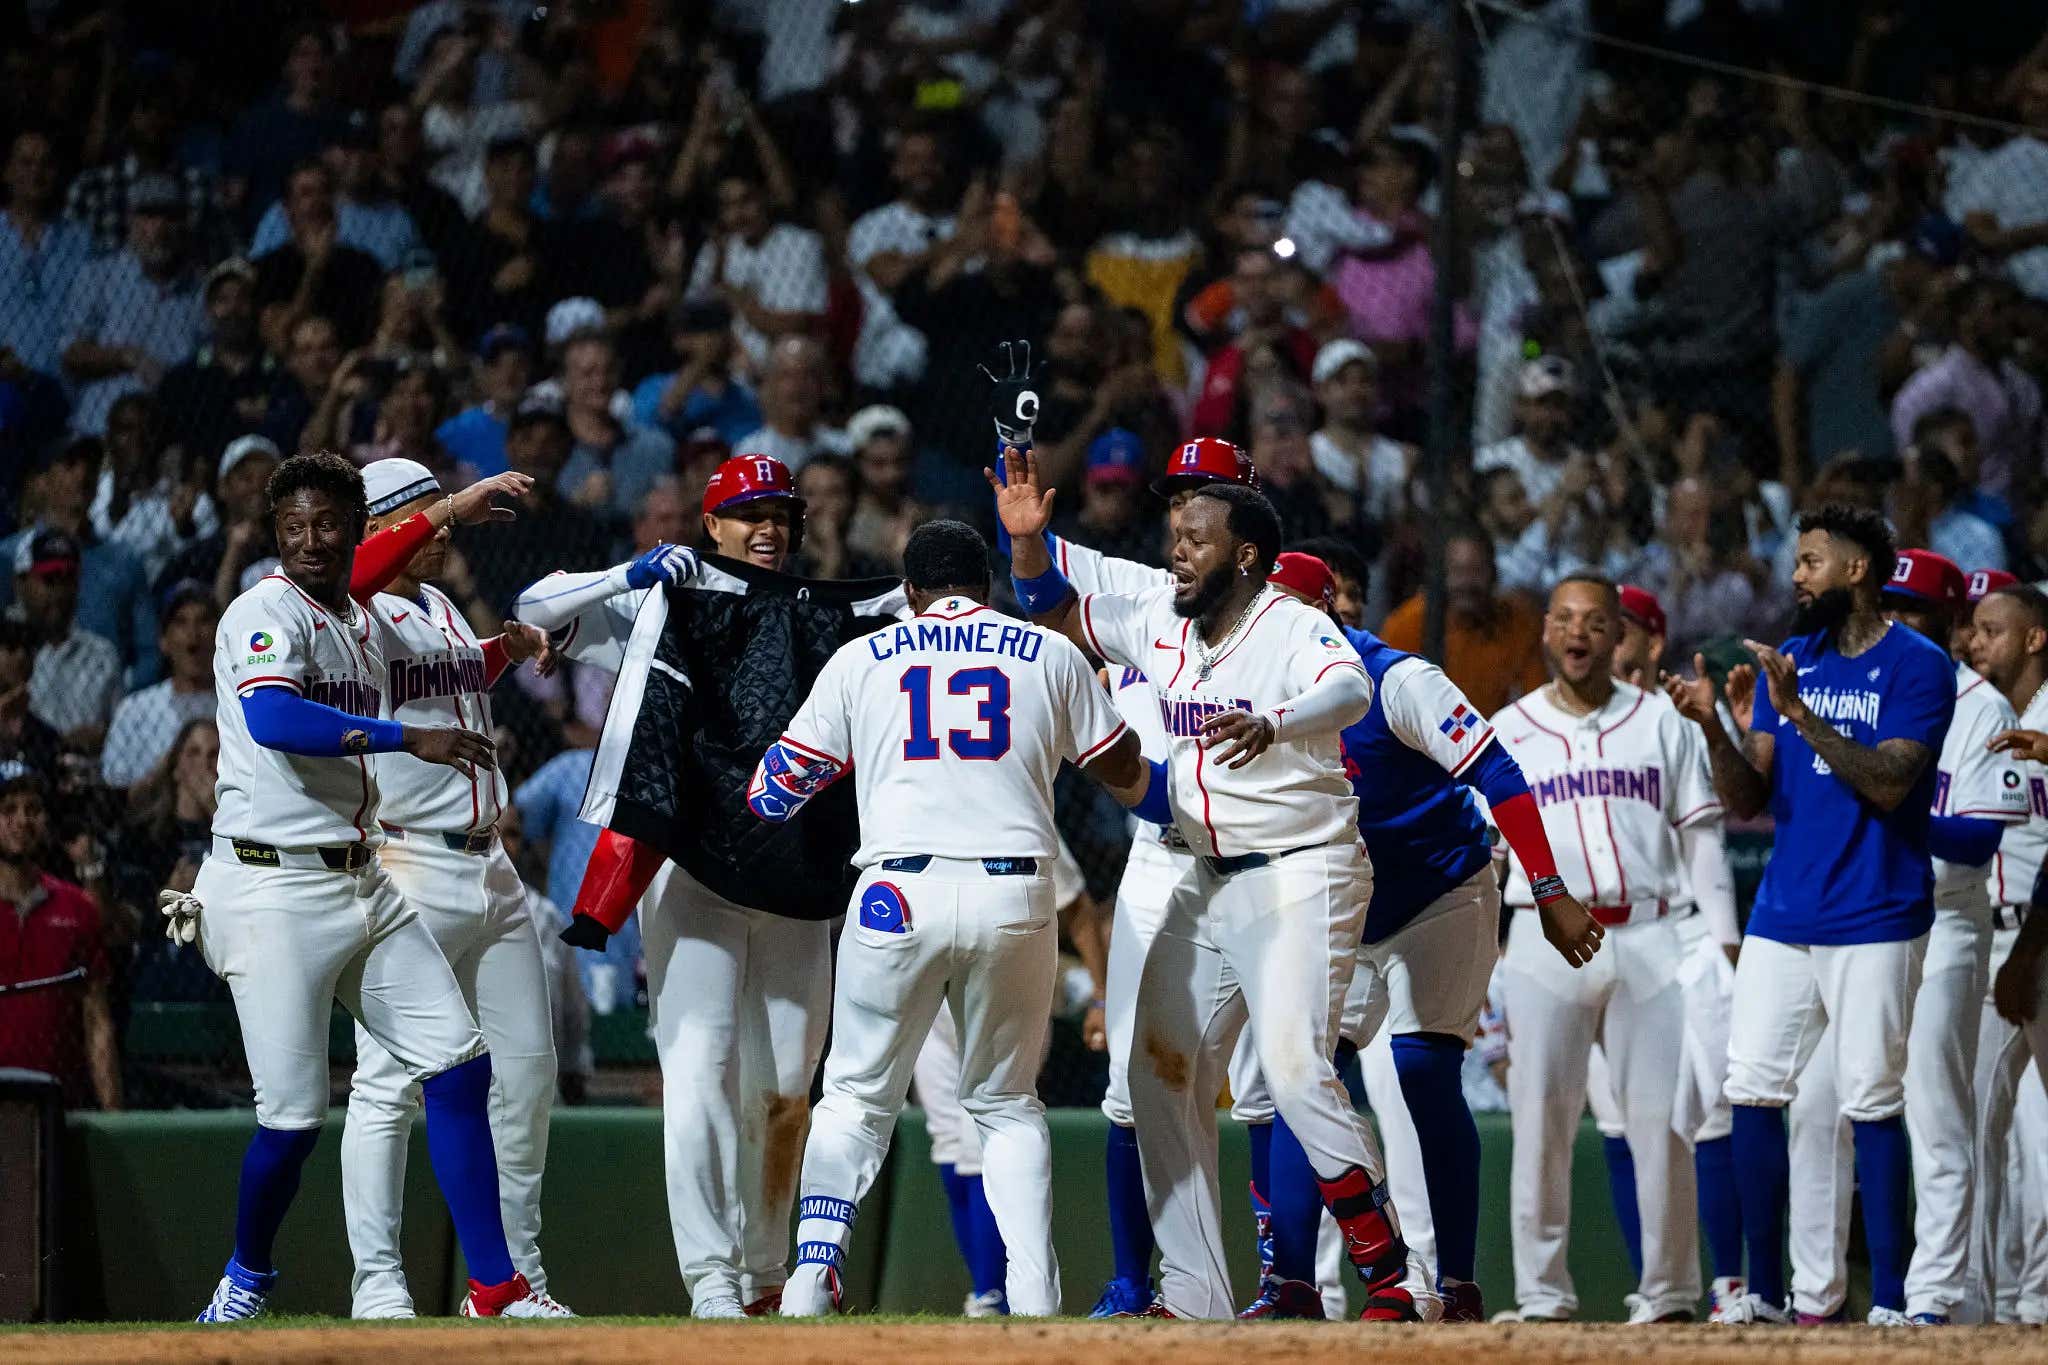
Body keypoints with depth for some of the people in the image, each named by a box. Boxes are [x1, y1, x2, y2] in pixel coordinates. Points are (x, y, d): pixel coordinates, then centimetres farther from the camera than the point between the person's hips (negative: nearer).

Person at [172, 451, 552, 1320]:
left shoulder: (366, 628, 17)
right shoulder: (267, 614, -10)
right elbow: (272, 721, -29)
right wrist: (408, 740, -32)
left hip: (362, 882, 8)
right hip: (275, 889, -8)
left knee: (459, 1067, -1)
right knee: (294, 1117, -8)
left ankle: (495, 1289, 1)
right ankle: (245, 1282, 17)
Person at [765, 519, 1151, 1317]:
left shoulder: (861, 660, 13)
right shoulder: (1051, 656, 14)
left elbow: (776, 790, 16)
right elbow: (1126, 776, 20)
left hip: (897, 893, -1)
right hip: (1015, 895, 1)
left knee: (858, 1097, 11)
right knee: (1006, 1102, 15)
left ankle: (812, 1280, -5)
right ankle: (1034, 1296, 0)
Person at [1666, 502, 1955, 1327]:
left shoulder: (1917, 666, -4)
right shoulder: (1790, 662, 13)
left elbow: (1888, 783, -16)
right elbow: (1747, 802, 10)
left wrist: (1801, 713, -22)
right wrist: (1714, 730, -8)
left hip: (1875, 924, -6)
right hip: (1782, 915, 6)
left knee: (1872, 1105, -6)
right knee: (1753, 1093, 0)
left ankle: (1889, 1301, -2)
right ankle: (1763, 1292, 6)